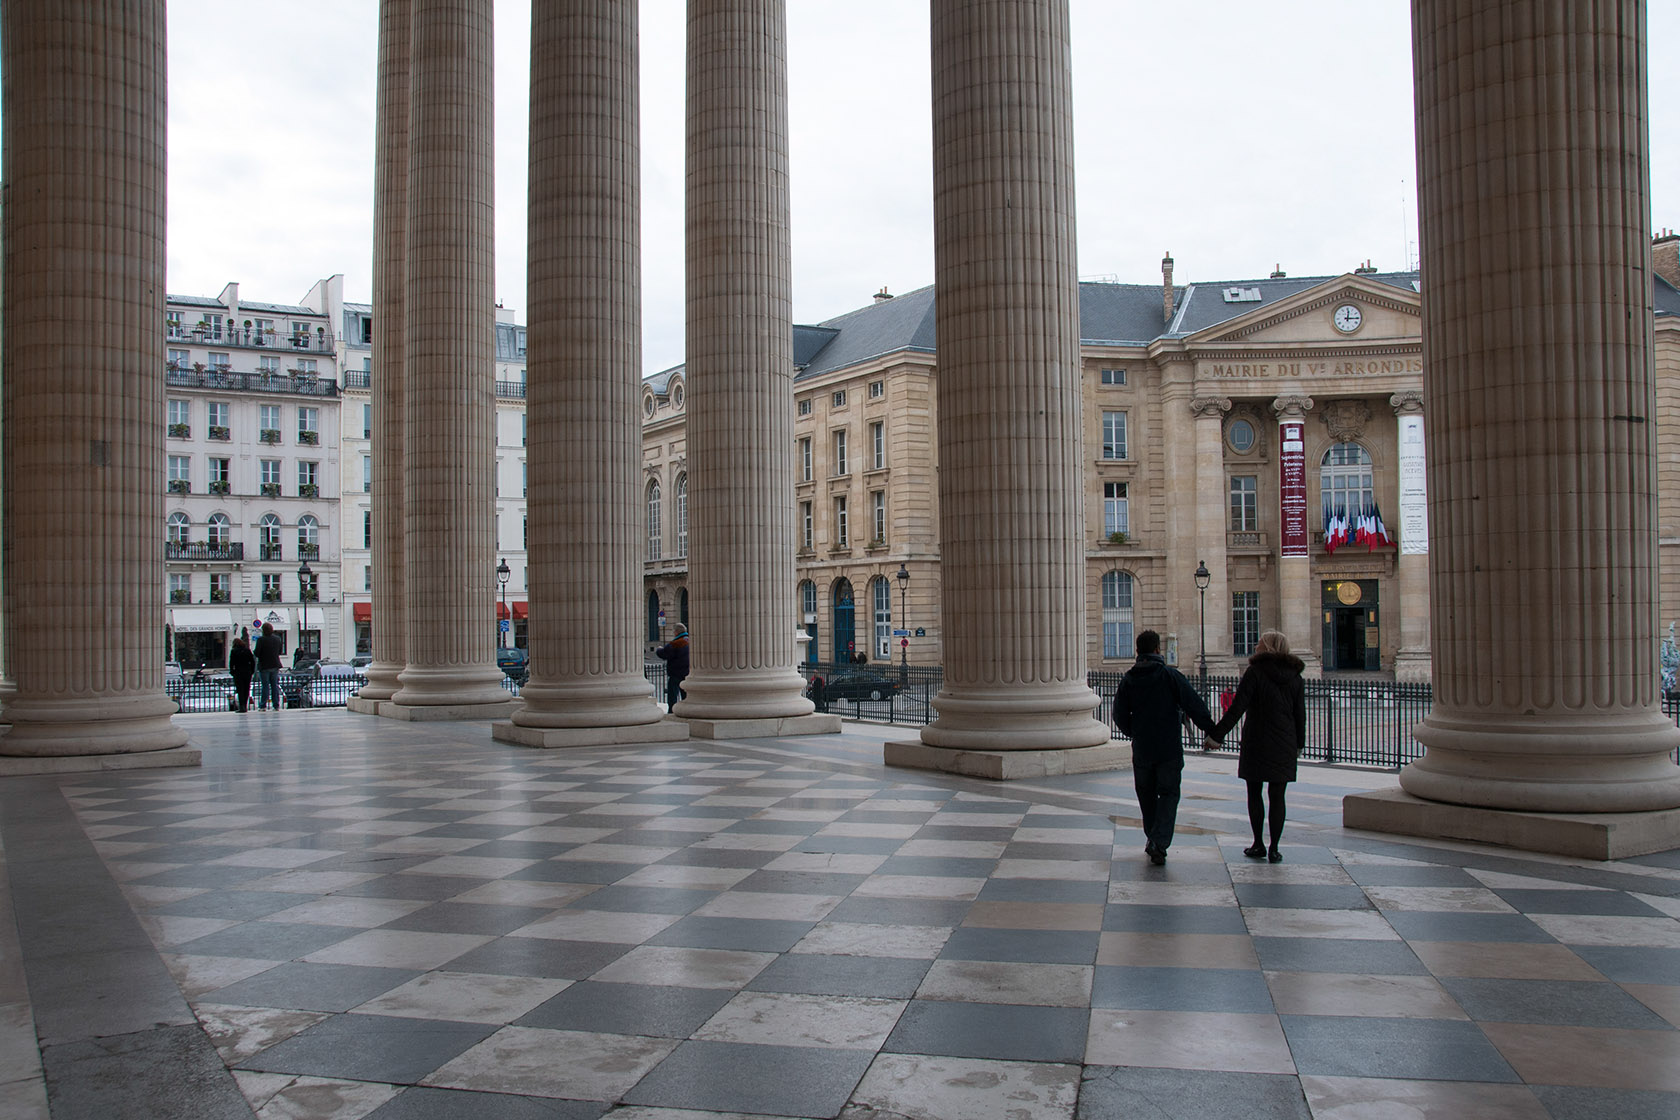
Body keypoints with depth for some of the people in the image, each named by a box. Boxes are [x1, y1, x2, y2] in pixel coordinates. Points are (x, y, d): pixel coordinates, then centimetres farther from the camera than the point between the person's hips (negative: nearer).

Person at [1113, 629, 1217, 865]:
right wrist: (1212, 731, -5)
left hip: (1141, 748, 3)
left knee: (1146, 795, 17)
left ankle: (1152, 841, 25)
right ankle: (1159, 843, -10)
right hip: (1169, 748, -3)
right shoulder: (1170, 674, -8)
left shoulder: (1128, 679, 2)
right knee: (1168, 794, 4)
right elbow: (1194, 706, -12)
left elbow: (1120, 715, 5)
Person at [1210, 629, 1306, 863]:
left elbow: (1237, 708, -14)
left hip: (1256, 743, -3)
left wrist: (1216, 734, -11)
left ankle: (1259, 844, 12)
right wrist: (1299, 745, 20)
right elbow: (1300, 715, 9)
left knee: (1254, 793, 10)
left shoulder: (1255, 672, -9)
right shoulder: (1294, 676, 6)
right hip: (1285, 746, 4)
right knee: (1277, 796, 6)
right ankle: (1274, 849, 5)